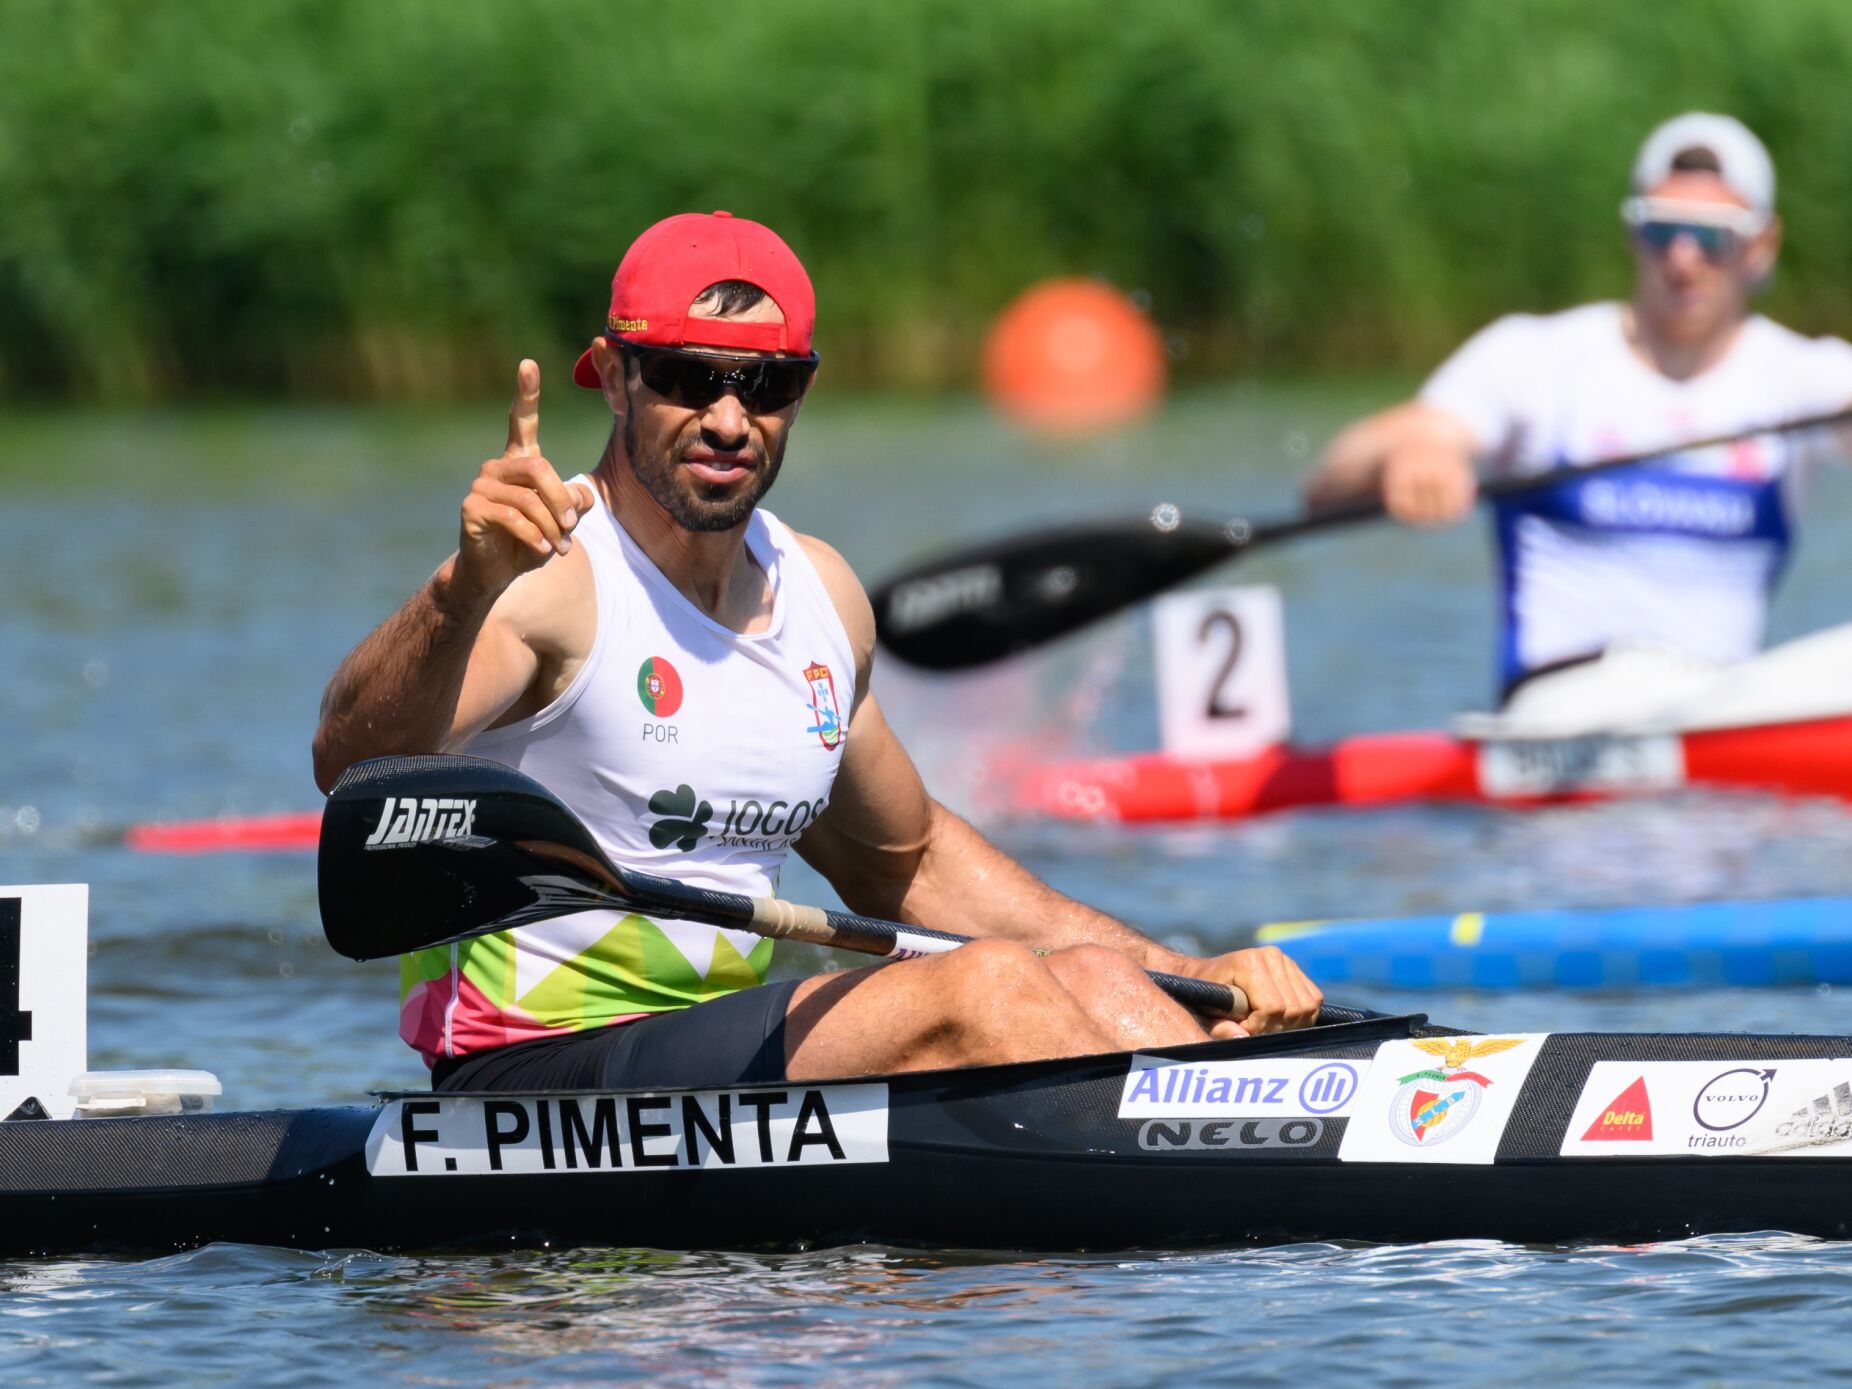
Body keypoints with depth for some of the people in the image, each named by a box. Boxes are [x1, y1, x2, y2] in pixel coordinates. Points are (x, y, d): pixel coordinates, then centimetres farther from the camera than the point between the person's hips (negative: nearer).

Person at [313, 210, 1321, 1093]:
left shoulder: (821, 596, 12)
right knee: (984, 990, -23)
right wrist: (466, 590, -51)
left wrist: (1185, 977, 20)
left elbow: (909, 864, 27)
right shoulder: (550, 579, -13)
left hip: (733, 1060, 8)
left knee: (1090, 983, -9)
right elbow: (350, 767, -32)